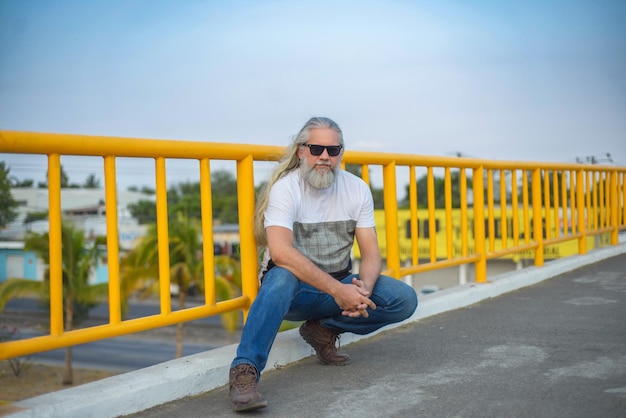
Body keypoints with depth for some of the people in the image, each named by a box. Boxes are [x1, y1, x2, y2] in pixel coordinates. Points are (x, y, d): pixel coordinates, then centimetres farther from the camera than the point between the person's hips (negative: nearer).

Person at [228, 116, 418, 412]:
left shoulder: (357, 189, -2)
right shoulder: (285, 188, -16)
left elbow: (371, 254, -4)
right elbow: (280, 252, -32)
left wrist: (364, 288, -27)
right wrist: (337, 290, -38)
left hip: (339, 287, 5)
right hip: (295, 290, -4)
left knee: (405, 300, -16)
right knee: (282, 276, -39)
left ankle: (324, 329, -3)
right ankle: (244, 371, -37)